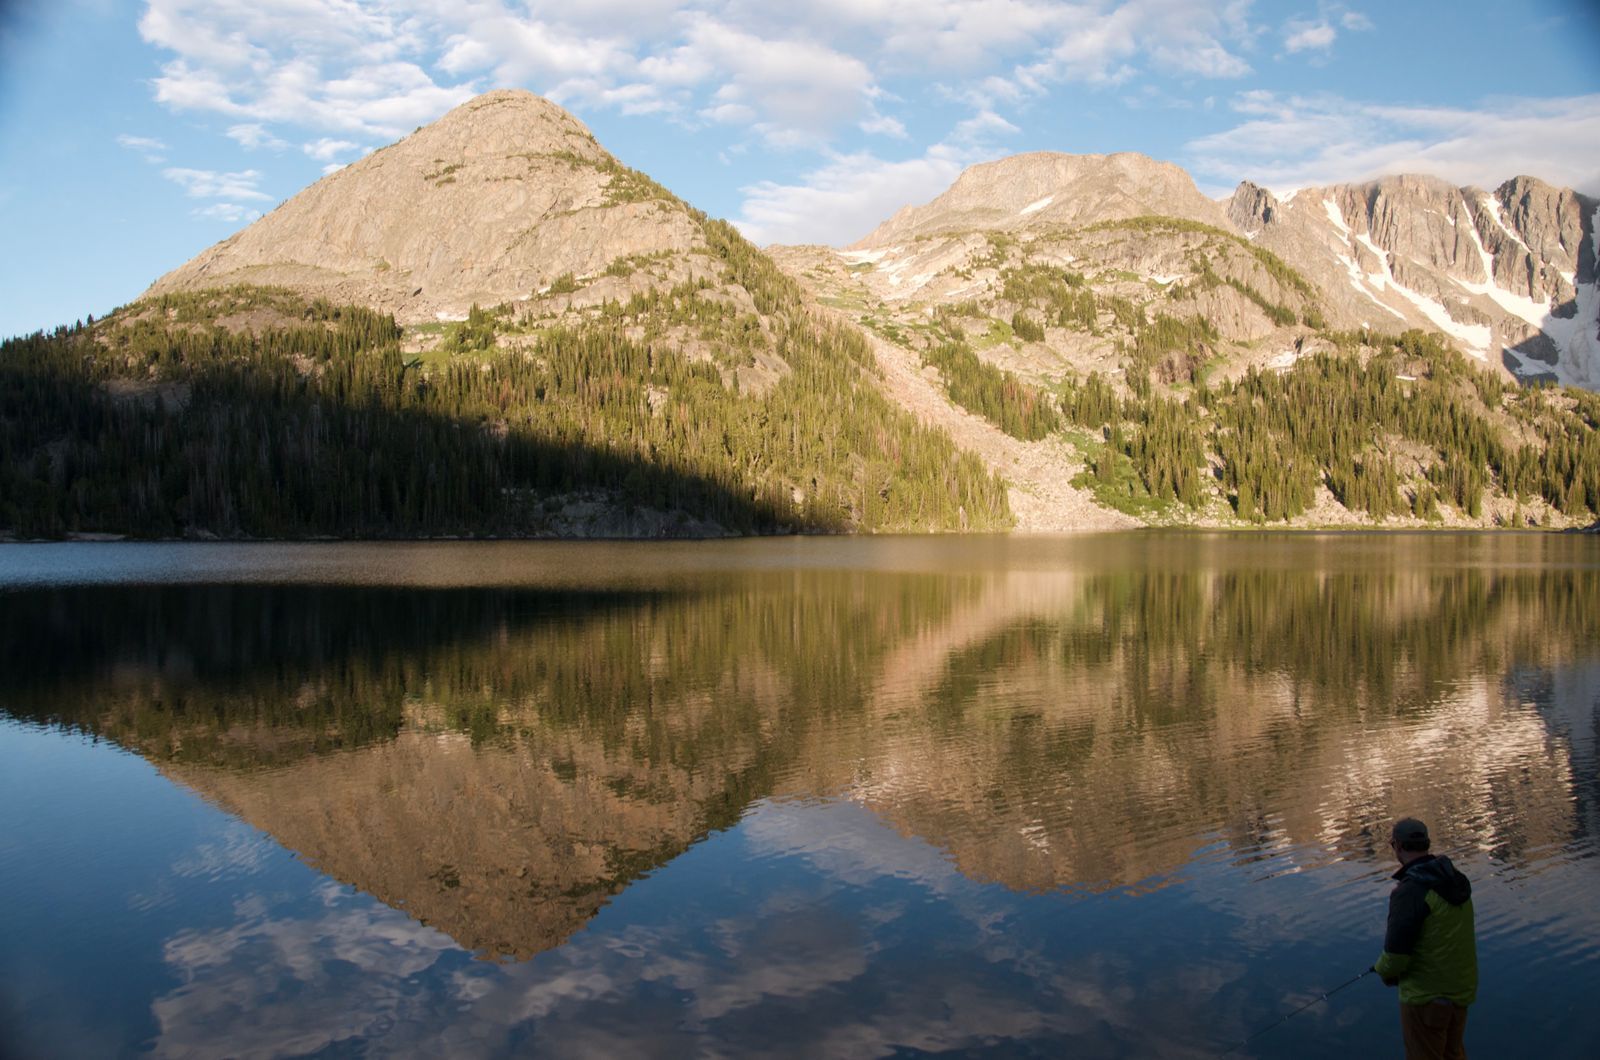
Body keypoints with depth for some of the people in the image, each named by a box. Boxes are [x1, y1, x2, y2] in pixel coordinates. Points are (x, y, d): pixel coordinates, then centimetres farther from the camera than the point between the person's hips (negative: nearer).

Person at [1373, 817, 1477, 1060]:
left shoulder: (1410, 890, -25)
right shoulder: (1456, 880, 1)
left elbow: (1396, 951, -23)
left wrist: (1385, 971, -1)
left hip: (1427, 994, -7)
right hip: (1463, 988, 8)